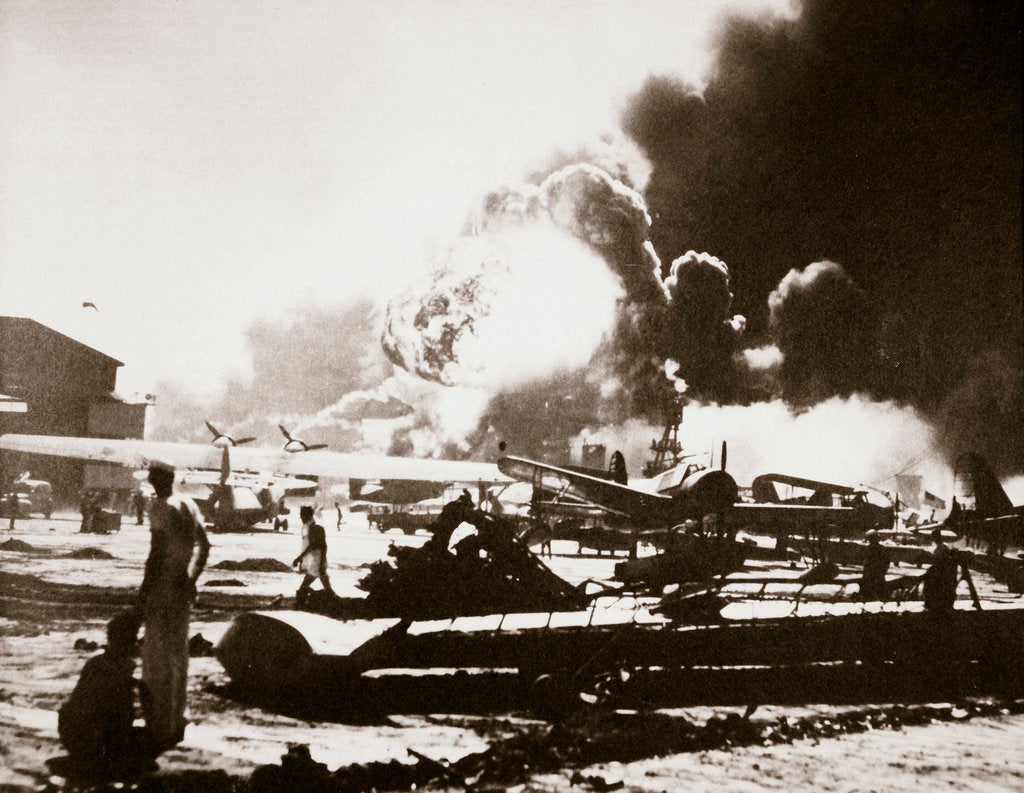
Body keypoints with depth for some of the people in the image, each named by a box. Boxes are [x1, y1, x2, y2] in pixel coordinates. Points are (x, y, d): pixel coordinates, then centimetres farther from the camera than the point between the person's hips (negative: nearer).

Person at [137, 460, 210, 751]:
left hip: (162, 585, -8)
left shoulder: (160, 508, -14)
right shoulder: (189, 505, 10)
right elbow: (203, 546, 15)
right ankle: (176, 722, 24)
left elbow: (157, 552, -19)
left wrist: (144, 589, -14)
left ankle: (159, 726, 0)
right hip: (183, 586, 8)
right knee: (178, 652, 16)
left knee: (157, 656, -2)